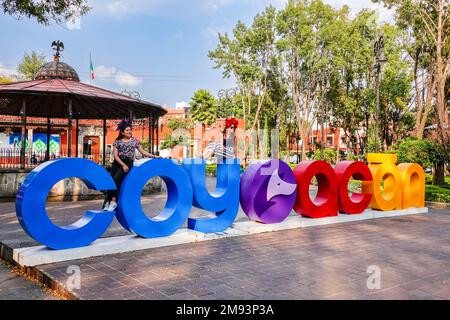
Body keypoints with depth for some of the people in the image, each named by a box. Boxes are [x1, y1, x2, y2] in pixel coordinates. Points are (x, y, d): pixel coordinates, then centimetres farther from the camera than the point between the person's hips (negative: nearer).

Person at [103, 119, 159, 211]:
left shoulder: (134, 141, 11)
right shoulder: (117, 142, 7)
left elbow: (143, 152, 14)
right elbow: (116, 155, 0)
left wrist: (154, 156, 6)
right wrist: (123, 165, -13)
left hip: (128, 163, -2)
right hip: (117, 163, 2)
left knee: (116, 178, -23)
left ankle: (113, 201, -22)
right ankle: (108, 201, 0)